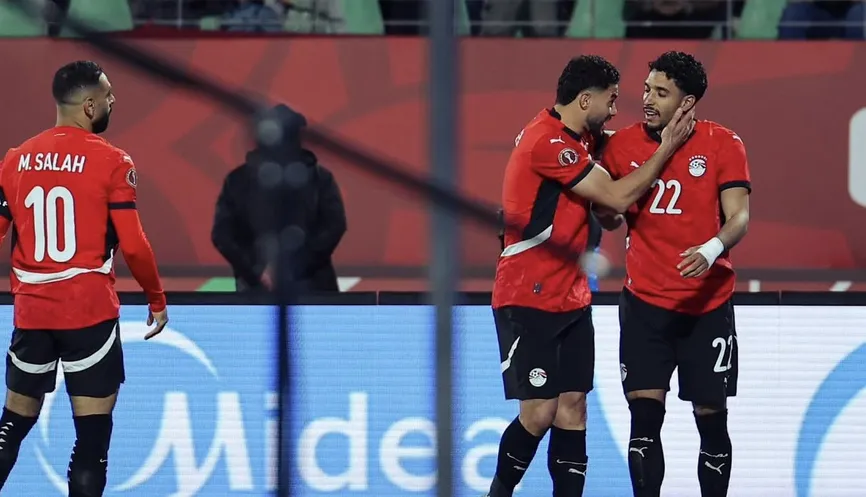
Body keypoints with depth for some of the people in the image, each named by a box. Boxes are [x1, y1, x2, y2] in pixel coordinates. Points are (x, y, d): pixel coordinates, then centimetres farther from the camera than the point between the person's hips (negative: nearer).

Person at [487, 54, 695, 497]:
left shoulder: (573, 140, 11)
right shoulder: (547, 142, -18)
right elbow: (619, 196, -16)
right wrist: (667, 149, -9)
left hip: (571, 298, 9)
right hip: (527, 299, -9)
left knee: (572, 406, 2)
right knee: (540, 411, -8)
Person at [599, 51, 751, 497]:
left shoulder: (722, 143, -4)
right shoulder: (623, 145, 2)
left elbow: (739, 217, -11)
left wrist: (712, 249, -30)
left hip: (707, 304, -1)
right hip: (645, 302, 1)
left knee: (711, 418, 4)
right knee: (645, 415, -9)